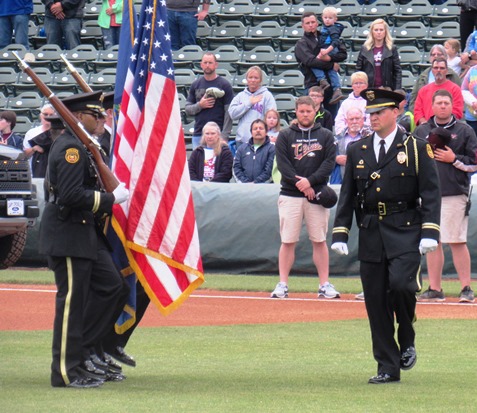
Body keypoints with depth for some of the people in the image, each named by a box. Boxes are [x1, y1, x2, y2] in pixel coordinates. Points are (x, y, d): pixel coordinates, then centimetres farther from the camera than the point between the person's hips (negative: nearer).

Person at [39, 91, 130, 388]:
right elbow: (72, 195, -25)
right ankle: (67, 371, 0)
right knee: (72, 301, -5)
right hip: (69, 238, -11)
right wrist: (111, 198, -18)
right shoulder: (71, 148, -17)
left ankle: (80, 350, 15)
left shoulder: (75, 145, 16)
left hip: (85, 234, 11)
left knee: (110, 285, 11)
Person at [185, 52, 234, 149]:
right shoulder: (195, 85, 12)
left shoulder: (224, 85, 0)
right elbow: (187, 110, 13)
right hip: (198, 134, 4)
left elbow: (229, 113, -4)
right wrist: (199, 105, -9)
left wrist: (224, 137, -12)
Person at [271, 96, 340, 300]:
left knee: (319, 241, 2)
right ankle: (282, 285, -1)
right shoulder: (285, 136, 7)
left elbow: (329, 163, -1)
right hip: (290, 195, 0)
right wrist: (298, 183, -15)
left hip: (317, 194, 0)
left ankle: (324, 285, 4)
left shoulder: (326, 136, 9)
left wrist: (310, 181, -14)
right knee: (287, 241, -2)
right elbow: (282, 163, -2)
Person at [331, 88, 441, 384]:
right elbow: (347, 196, 13)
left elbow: (431, 193, -3)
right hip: (371, 235, 4)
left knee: (400, 284, -23)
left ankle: (407, 341, 3)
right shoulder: (357, 151, 12)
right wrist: (340, 235, 6)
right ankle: (388, 368, 8)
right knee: (376, 302, 1)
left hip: (405, 232, -4)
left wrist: (429, 232, -13)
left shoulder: (416, 149, 1)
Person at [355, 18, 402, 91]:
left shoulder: (392, 49, 7)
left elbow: (397, 71, 4)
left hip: (387, 88, -1)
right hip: (368, 89, 1)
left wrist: (397, 90, -5)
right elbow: (358, 70, 10)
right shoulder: (364, 49, 10)